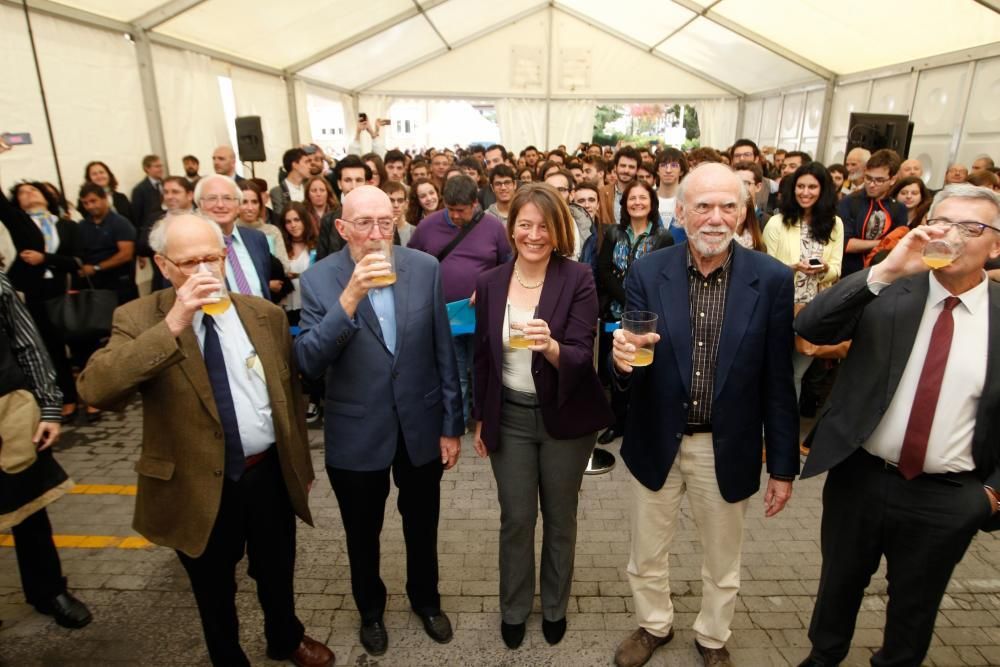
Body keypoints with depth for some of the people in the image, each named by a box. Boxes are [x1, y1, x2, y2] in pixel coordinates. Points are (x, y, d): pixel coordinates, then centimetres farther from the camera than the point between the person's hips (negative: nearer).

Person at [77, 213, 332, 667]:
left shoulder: (264, 314, -2)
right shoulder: (139, 320, -10)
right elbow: (94, 389, -28)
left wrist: (301, 462, 11)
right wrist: (172, 324, -34)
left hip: (269, 473, 3)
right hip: (198, 486, -2)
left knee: (277, 574, 24)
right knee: (215, 591, 20)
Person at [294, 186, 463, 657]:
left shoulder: (425, 268, -9)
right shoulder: (319, 279, -12)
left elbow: (444, 352, -4)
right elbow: (309, 363, -20)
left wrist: (452, 425, -1)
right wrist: (349, 298, -32)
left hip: (421, 425, 1)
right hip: (357, 434, -1)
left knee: (422, 526, 22)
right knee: (363, 534, 21)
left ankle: (425, 600, 50)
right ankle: (370, 610, 50)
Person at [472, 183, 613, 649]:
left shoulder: (578, 280, -13)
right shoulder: (489, 283, -3)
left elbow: (582, 357, -19)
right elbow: (483, 356, 5)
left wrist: (550, 347, -40)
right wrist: (480, 418, 9)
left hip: (565, 417, -1)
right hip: (510, 416, 2)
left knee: (560, 518, 16)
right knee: (515, 519, 13)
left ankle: (555, 606, 42)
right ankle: (513, 608, 38)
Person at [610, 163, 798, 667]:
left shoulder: (772, 280, -11)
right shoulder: (647, 273, -10)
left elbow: (779, 382, -5)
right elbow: (628, 375, -10)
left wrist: (783, 466, -1)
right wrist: (622, 359, -34)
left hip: (728, 449, 0)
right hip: (657, 443, 1)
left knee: (722, 561, 22)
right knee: (647, 555, 21)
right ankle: (654, 626, 50)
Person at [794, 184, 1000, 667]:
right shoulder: (888, 292, -7)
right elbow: (809, 327, -22)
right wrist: (884, 270, -29)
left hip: (948, 500, 1)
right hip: (860, 479, 0)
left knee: (915, 606, 22)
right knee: (839, 585, 22)